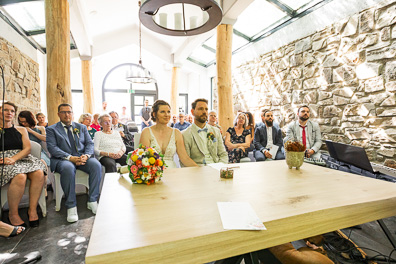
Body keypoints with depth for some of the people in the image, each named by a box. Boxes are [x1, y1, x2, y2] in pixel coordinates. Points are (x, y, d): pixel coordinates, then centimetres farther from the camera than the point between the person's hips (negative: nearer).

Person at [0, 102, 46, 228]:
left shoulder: (21, 130, 18)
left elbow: (27, 148, 5)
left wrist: (13, 158, -11)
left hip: (21, 159, 3)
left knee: (39, 173, -30)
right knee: (20, 176, -35)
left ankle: (32, 210, -18)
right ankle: (13, 214, -15)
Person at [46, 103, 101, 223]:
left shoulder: (82, 127, 19)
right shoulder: (51, 129, 10)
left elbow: (89, 143, 10)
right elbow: (52, 148, -4)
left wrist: (86, 155, -12)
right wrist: (70, 158, -20)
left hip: (82, 157, 3)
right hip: (62, 159, -2)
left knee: (96, 164, -29)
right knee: (68, 168, -37)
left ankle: (92, 201, -19)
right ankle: (71, 206, -26)